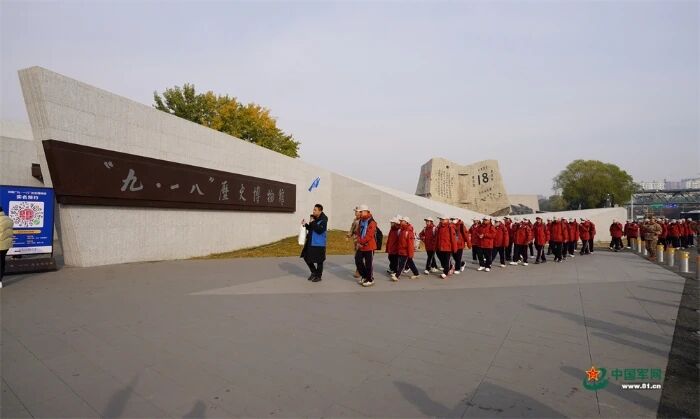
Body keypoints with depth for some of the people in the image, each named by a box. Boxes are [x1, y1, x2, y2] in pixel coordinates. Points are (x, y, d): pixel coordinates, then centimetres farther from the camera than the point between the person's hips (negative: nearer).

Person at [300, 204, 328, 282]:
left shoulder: (323, 220, -14)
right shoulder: (313, 218, 7)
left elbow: (319, 230, -27)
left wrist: (313, 222, -24)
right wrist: (305, 224, 0)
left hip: (319, 244, -8)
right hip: (310, 242, 8)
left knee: (319, 260, 4)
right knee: (307, 257, 13)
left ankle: (318, 276, 21)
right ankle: (314, 272, 32)